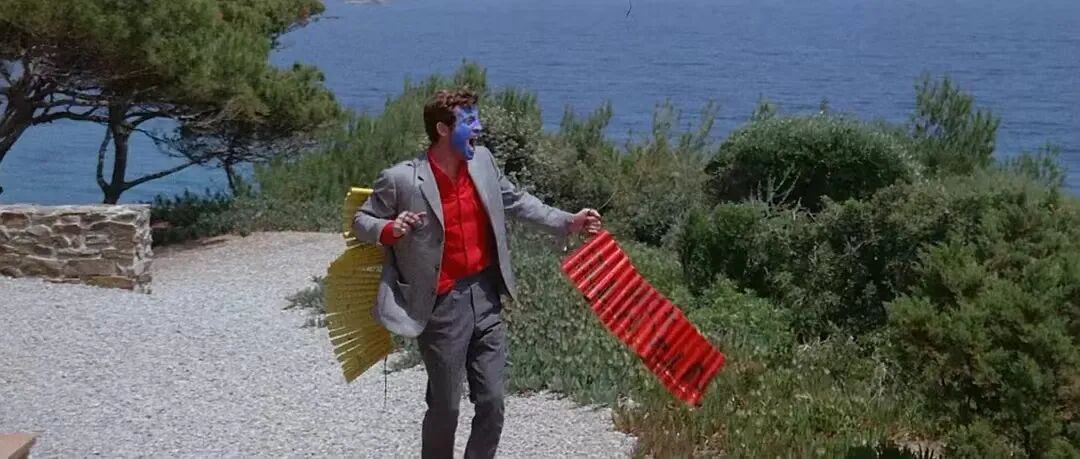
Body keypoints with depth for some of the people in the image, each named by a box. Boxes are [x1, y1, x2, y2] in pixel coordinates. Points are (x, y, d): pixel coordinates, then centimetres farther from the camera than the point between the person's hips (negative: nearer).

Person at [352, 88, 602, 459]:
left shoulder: (482, 161, 0)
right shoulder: (401, 179, -16)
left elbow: (516, 201, 15)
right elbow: (361, 220, -3)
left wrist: (566, 222, 8)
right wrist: (388, 230, -25)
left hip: (485, 298, 5)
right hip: (443, 305, -5)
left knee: (492, 402, 9)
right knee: (445, 406, 5)